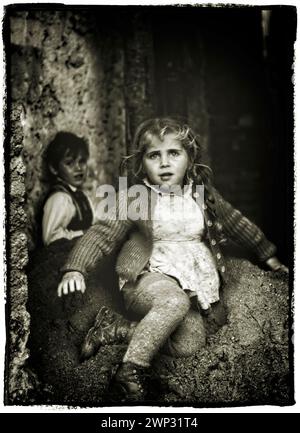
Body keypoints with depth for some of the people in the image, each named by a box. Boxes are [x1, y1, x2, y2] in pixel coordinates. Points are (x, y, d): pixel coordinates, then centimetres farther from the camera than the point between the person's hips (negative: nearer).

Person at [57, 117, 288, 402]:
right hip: (148, 279, -4)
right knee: (174, 301, -39)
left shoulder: (203, 193, 9)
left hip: (193, 284, 4)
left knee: (189, 344, -23)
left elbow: (238, 224, 21)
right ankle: (130, 371, -25)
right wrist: (75, 269, -25)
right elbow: (101, 234, -9)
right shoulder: (133, 199, -3)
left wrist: (269, 257, 28)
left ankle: (124, 330, -3)